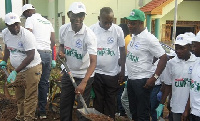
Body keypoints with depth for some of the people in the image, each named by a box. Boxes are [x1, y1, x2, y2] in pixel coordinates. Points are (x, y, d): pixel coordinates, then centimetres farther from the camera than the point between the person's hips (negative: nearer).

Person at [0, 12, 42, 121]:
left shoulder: (27, 35, -23)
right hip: (18, 68, 7)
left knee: (30, 96, -4)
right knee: (19, 95, 18)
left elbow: (30, 57, -24)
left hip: (32, 68, -7)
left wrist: (15, 72, -25)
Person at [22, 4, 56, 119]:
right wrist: (53, 59, 18)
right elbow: (53, 41, 17)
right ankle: (43, 111, 13)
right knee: (44, 82, 9)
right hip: (48, 53, 6)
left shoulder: (30, 19, 2)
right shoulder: (47, 21, 22)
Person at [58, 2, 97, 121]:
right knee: (64, 104, 15)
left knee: (82, 108, 2)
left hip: (84, 75, -5)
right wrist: (61, 52, -11)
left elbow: (93, 61, -28)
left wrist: (84, 82, -39)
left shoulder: (89, 35, -23)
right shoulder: (63, 29, -8)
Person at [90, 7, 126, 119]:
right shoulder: (92, 30, -7)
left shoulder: (118, 30, -5)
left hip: (113, 73, 0)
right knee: (98, 101, 12)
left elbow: (122, 51, 5)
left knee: (111, 102, 12)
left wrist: (123, 71, 4)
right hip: (96, 72, 0)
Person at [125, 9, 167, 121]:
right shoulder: (134, 36, 8)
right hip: (131, 80, 8)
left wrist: (154, 78, -19)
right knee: (133, 111, 19)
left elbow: (164, 58, -18)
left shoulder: (149, 39, -17)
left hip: (142, 81, -8)